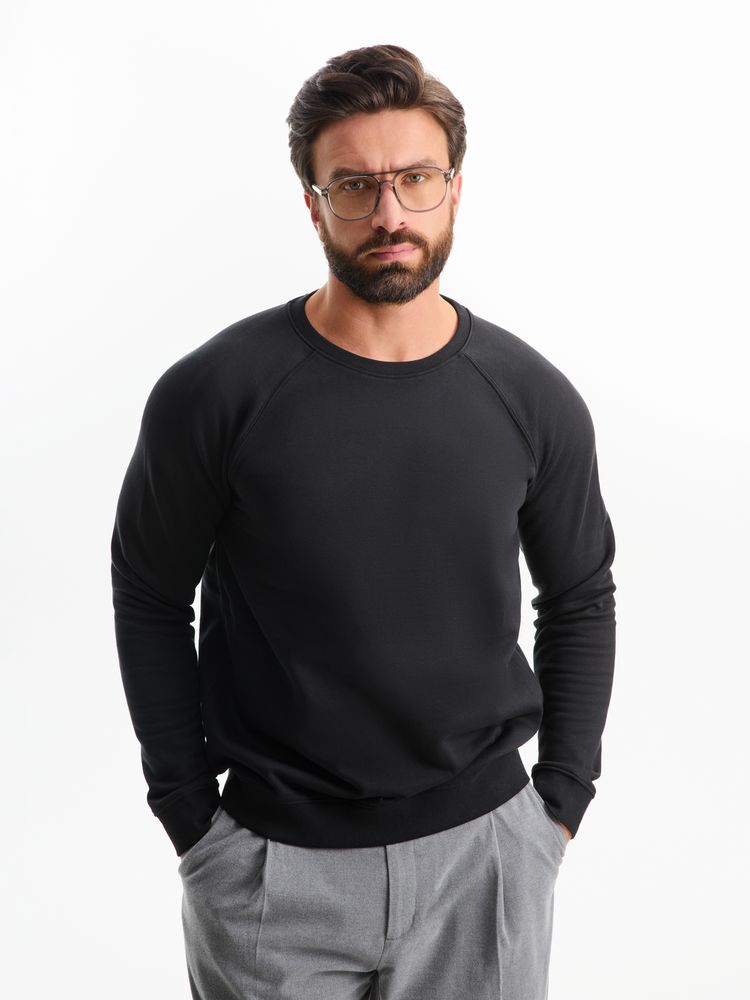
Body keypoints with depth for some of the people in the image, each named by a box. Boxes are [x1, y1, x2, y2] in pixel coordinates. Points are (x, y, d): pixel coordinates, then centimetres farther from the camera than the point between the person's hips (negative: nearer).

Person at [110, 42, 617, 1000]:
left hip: (485, 845, 2)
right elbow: (151, 597, -1)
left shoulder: (534, 399, -5)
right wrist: (188, 812, -3)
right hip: (273, 862, -1)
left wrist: (561, 802, 3)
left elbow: (581, 600, 7)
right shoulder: (213, 393, -12)